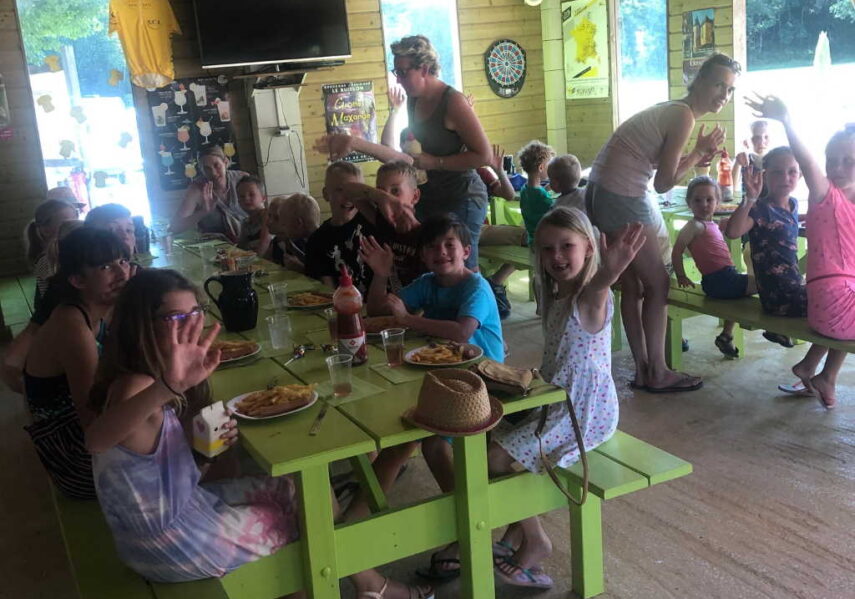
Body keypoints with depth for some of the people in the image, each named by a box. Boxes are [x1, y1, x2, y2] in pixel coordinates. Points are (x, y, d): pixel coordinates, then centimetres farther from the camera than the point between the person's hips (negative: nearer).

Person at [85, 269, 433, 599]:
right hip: (173, 540, -8)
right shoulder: (135, 386, -27)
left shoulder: (150, 381, 1)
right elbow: (95, 440, -50)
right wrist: (168, 387, -67)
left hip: (183, 505, 9)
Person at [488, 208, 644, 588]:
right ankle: (518, 529, 24)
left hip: (584, 412, -9)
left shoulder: (590, 297, -20)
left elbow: (596, 288, -49)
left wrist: (608, 274, -70)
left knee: (497, 458, -13)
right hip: (556, 402, 9)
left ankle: (535, 541, 8)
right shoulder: (556, 296, 7)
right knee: (494, 438, 13)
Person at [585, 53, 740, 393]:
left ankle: (643, 369, 22)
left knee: (633, 286, 14)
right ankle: (657, 374, 9)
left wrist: (695, 159, 6)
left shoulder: (674, 110, 16)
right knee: (657, 285, 0)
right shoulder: (684, 116, -13)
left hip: (603, 194, 10)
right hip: (622, 198, -10)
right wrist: (699, 153, -3)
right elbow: (663, 183, -12)